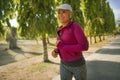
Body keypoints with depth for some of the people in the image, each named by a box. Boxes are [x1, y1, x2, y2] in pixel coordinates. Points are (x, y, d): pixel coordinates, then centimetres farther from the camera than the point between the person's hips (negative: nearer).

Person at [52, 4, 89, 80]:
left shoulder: (76, 26, -17)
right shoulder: (61, 30, 6)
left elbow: (85, 46, -23)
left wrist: (62, 46, -22)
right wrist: (56, 51, -5)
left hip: (77, 64, -6)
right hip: (65, 65, 6)